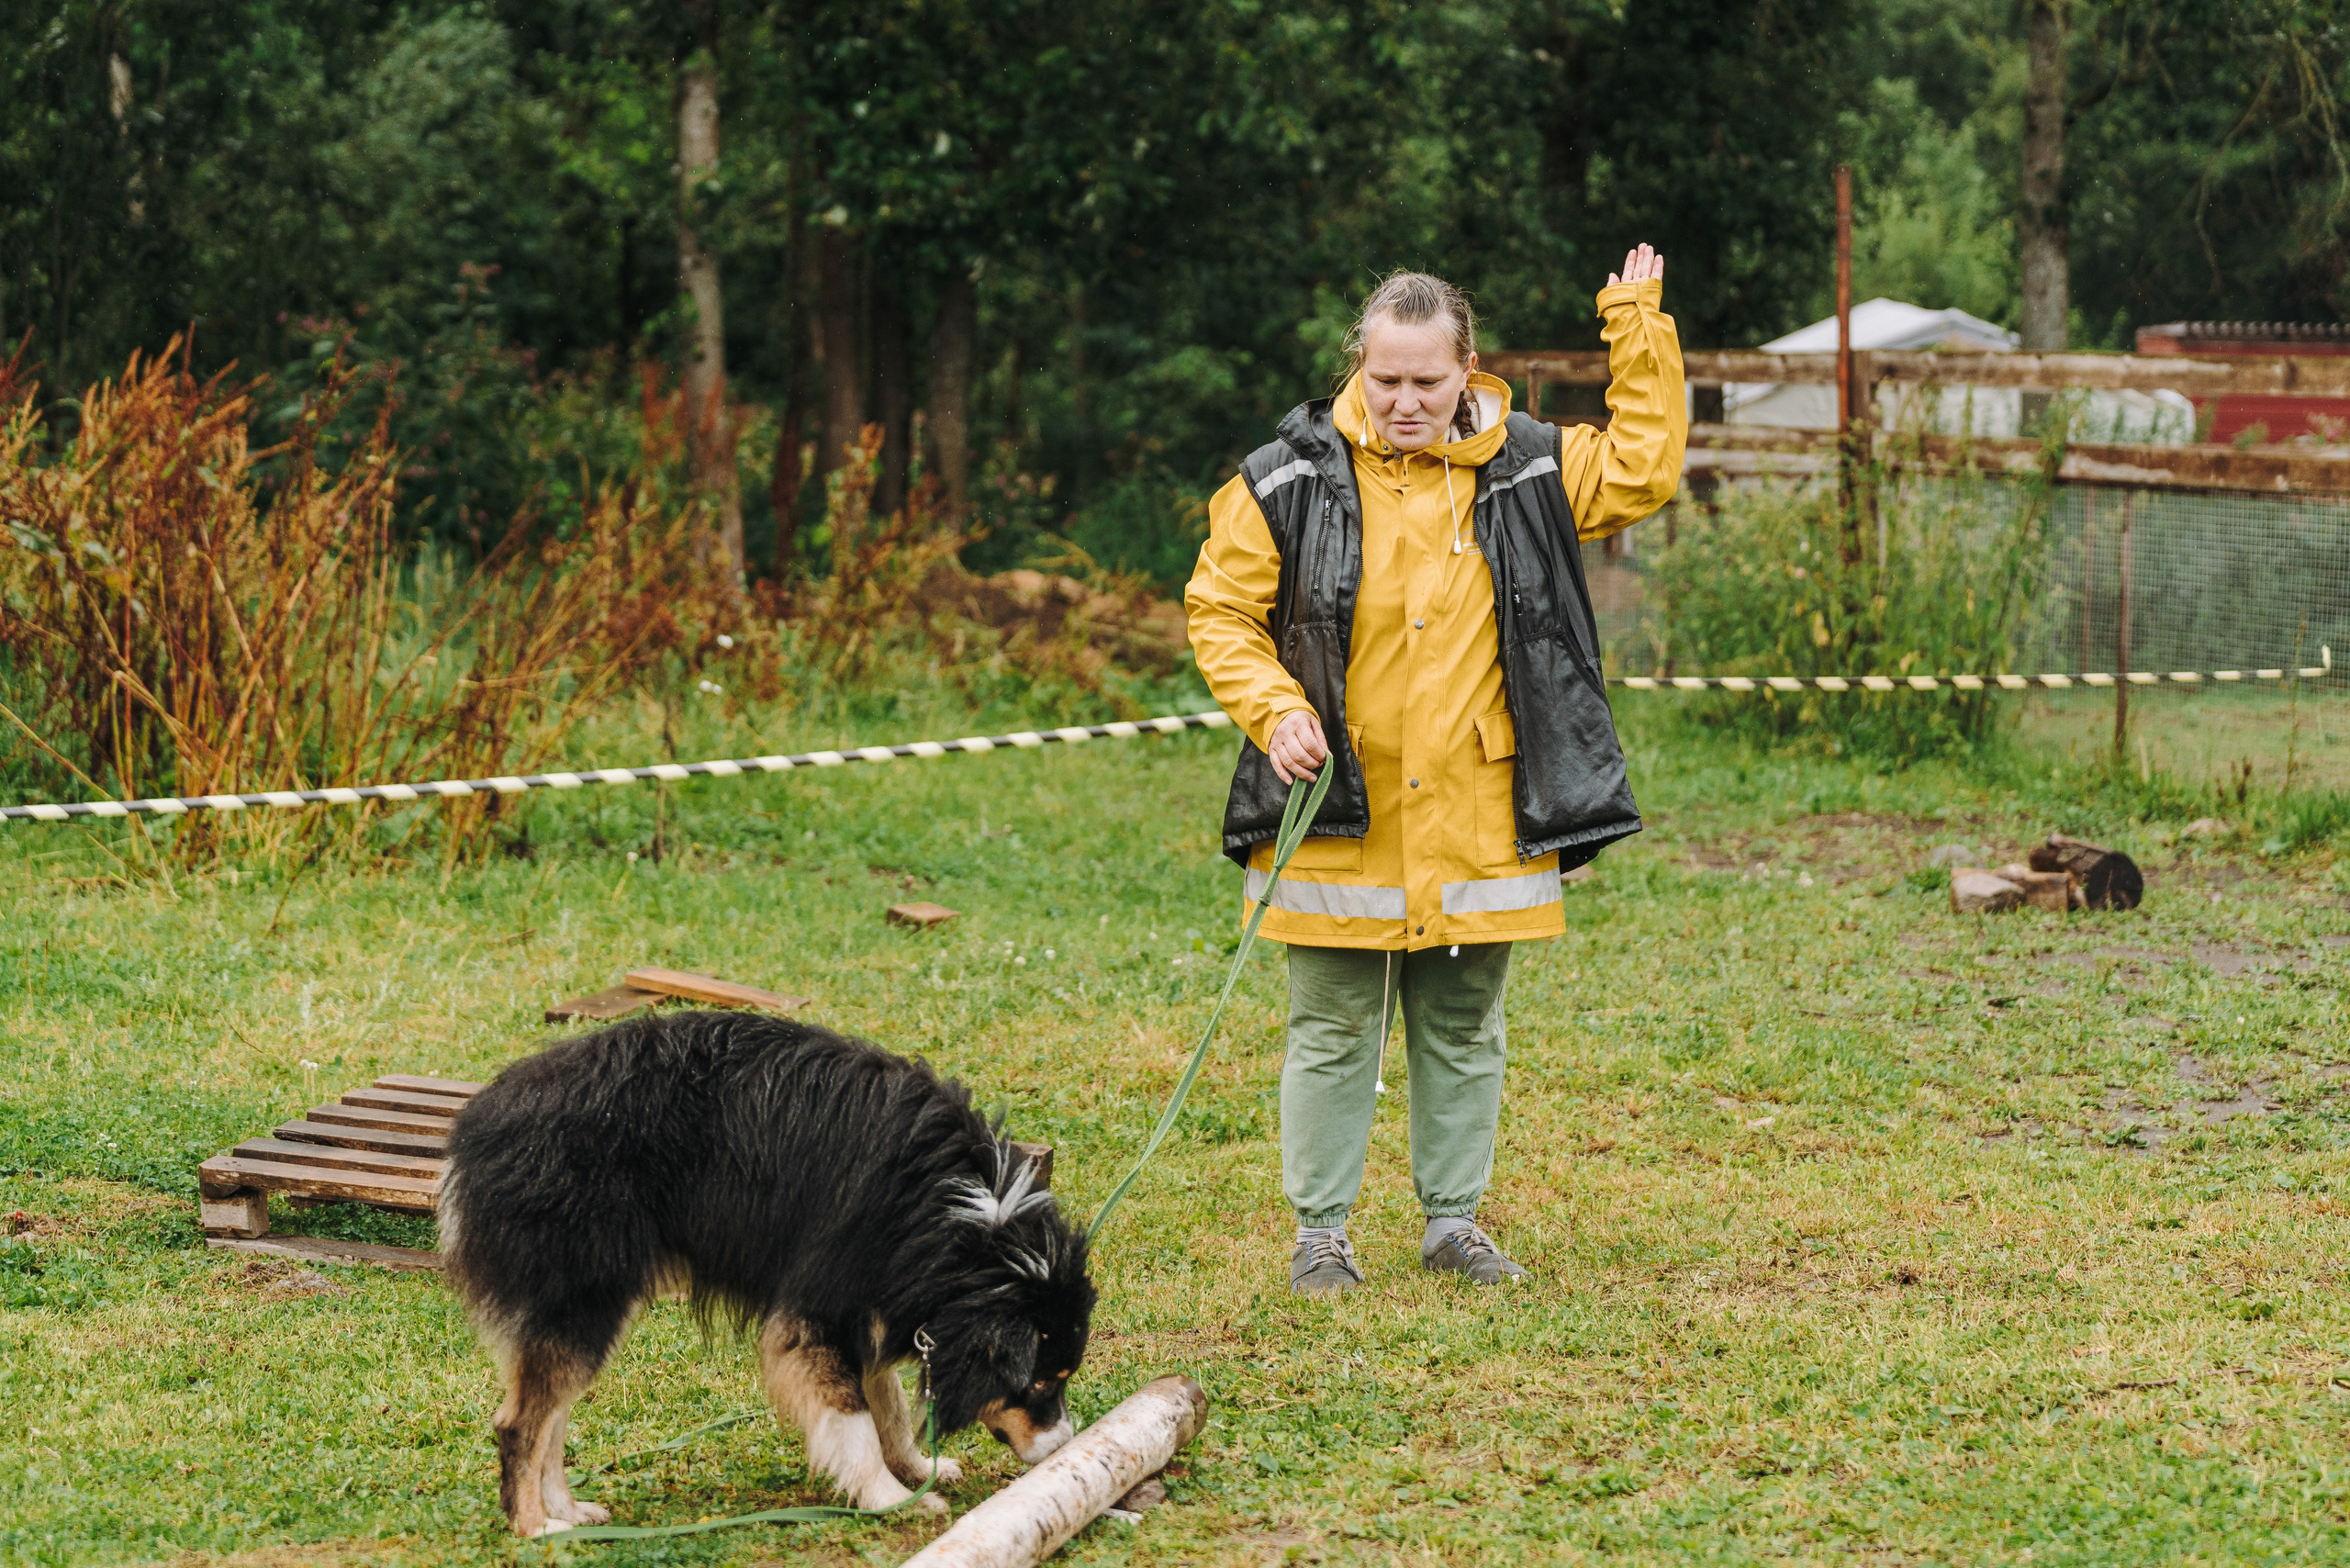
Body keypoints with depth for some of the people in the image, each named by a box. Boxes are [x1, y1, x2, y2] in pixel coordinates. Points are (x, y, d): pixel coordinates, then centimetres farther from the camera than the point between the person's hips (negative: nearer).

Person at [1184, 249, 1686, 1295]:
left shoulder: (1524, 470, 3)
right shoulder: (1291, 480, -4)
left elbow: (1643, 470, 6)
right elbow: (1220, 608, 2)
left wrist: (1638, 331, 2)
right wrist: (1273, 707, -13)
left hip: (1477, 827, 2)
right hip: (1337, 817, -2)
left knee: (1464, 1030, 12)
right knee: (1333, 1032, 6)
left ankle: (1453, 1219, 26)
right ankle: (1320, 1232, 17)